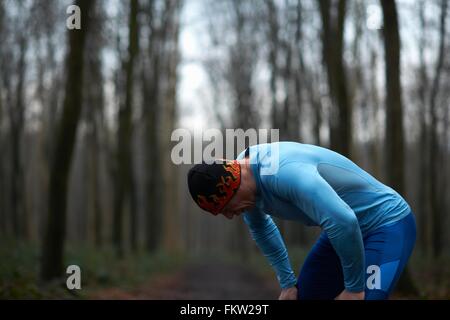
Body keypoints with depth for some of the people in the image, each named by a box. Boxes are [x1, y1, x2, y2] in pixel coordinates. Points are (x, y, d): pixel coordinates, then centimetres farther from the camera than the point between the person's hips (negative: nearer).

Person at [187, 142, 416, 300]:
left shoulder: (284, 171, -34)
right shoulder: (245, 175, -5)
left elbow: (343, 221, -42)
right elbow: (261, 228, 16)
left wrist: (354, 288, -30)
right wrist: (287, 282, 15)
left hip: (389, 223, -9)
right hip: (347, 228, 9)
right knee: (303, 295, 8)